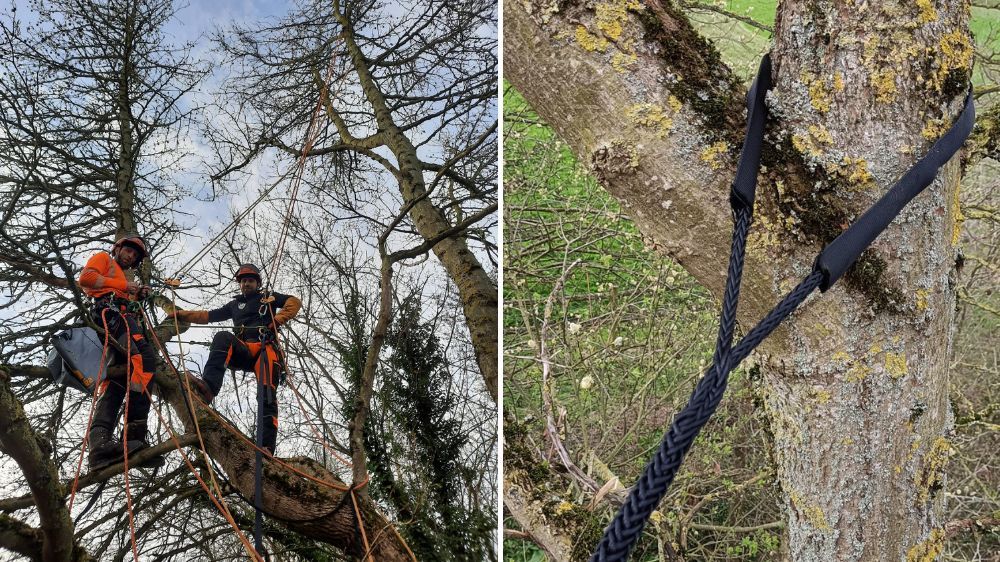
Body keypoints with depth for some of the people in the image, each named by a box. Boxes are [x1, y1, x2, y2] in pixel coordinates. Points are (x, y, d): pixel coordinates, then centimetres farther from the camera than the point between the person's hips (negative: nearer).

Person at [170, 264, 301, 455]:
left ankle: (266, 448, -39)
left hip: (265, 348, -2)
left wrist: (278, 319, -1)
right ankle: (208, 387, -54)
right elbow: (208, 316, 31)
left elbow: (294, 302, 15)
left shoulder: (269, 298, 24)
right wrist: (180, 315, 24)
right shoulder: (234, 305, 32)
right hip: (243, 351, 2)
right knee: (223, 337, -33)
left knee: (267, 396, -24)